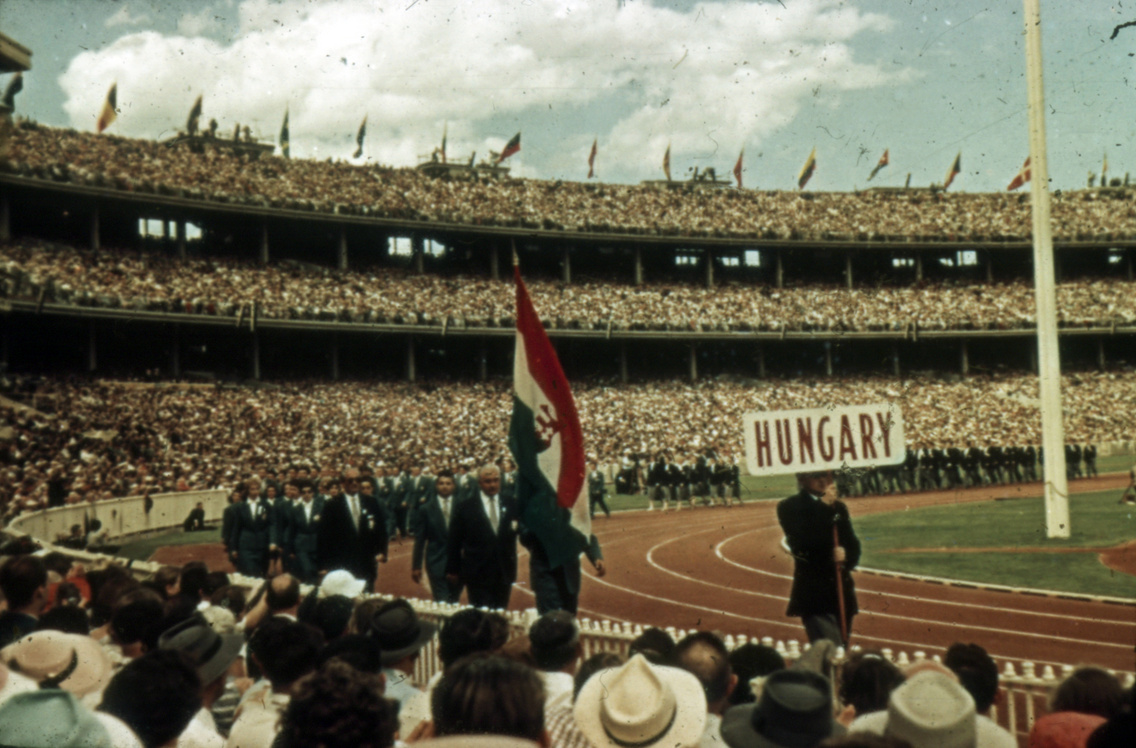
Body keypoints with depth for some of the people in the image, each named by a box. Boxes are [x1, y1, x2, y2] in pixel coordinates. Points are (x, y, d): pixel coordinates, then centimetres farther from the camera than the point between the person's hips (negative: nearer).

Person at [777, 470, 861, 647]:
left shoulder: (838, 507, 13)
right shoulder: (789, 507, -4)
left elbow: (853, 546, 13)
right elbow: (803, 544, -18)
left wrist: (845, 555, -10)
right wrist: (823, 507, -17)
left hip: (843, 594, 6)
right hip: (814, 596, -6)